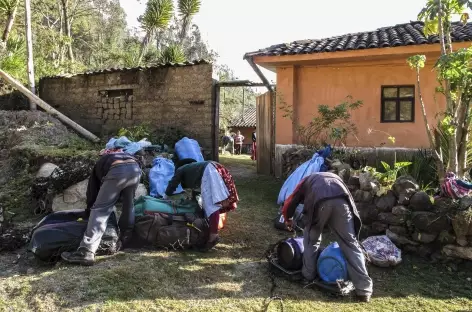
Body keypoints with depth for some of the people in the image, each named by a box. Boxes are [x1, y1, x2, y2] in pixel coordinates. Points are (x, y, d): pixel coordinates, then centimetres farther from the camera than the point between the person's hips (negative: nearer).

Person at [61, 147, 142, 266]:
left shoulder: (100, 163, 39)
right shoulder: (124, 153, 48)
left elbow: (92, 191, 38)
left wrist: (89, 210, 51)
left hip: (117, 170, -3)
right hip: (135, 168, 3)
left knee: (100, 209, 2)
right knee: (129, 203, 27)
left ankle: (86, 252, -7)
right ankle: (125, 238, 36)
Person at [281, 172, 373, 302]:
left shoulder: (306, 181, 39)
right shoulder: (334, 177, 46)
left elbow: (289, 205, 34)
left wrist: (288, 220, 54)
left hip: (320, 203, -2)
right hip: (341, 201, 2)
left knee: (311, 240, 23)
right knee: (350, 243, 10)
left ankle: (308, 277, 32)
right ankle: (364, 289, 8)